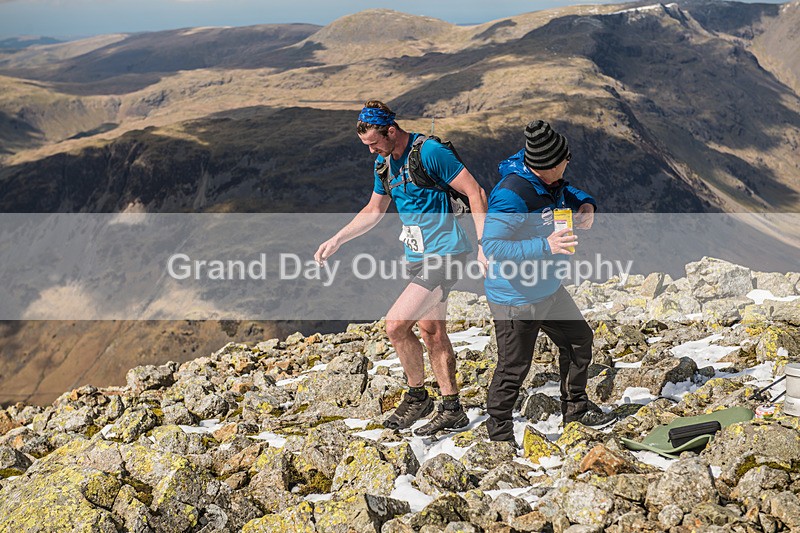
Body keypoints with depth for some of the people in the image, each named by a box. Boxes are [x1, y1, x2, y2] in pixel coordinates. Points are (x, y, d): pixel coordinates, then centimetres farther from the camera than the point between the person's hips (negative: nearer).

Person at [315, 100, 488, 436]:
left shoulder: (430, 152, -16)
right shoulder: (384, 163, 10)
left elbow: (475, 193, -16)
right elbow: (374, 211, 22)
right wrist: (336, 240, 14)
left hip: (442, 254, -9)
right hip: (418, 257, 9)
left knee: (396, 325, -14)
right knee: (432, 332, 12)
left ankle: (416, 396, 7)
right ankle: (452, 410, 22)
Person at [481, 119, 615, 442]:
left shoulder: (549, 181, -2)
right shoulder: (511, 194, -30)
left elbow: (570, 194, 19)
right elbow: (492, 245, -34)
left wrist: (586, 205, -5)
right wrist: (545, 246, -39)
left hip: (548, 289, 10)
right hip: (515, 298, -10)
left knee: (579, 340, 22)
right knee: (514, 368, 2)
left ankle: (575, 407, 42)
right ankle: (499, 433, 22)